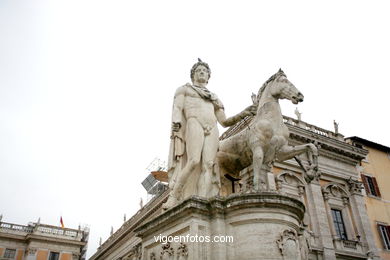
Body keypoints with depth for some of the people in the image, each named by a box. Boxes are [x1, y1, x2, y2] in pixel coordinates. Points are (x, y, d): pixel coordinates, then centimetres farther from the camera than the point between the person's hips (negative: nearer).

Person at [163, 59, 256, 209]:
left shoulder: (214, 97, 32)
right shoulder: (184, 89, 24)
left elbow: (225, 122, 25)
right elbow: (177, 108, 6)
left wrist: (243, 114, 12)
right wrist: (176, 125, -14)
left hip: (212, 130, 4)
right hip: (194, 124, -4)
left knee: (208, 165, -16)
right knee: (194, 161, -24)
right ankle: (173, 196, -16)